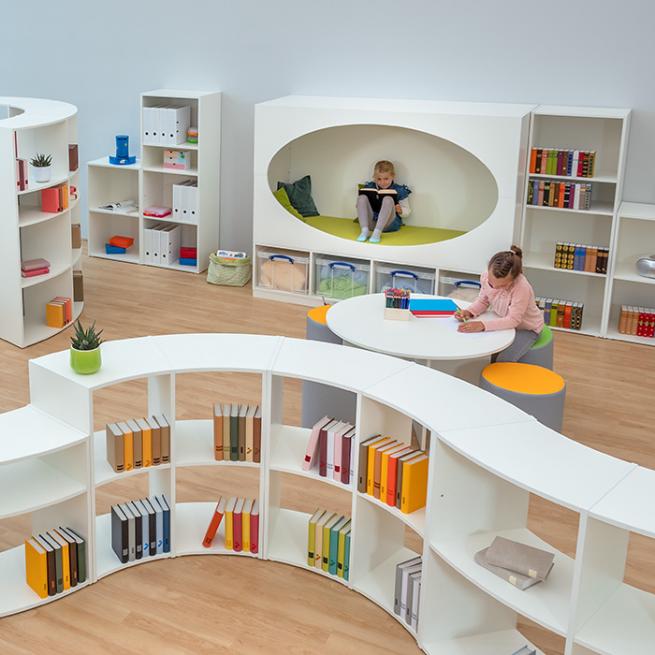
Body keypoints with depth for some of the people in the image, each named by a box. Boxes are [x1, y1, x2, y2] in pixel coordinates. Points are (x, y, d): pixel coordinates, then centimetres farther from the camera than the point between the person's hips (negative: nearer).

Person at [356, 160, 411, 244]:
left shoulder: (399, 190, 0)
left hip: (389, 224, -3)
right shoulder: (370, 187, 7)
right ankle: (365, 231, -29)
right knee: (362, 197, -18)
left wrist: (400, 210, -17)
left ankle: (377, 232, -37)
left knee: (388, 200, -29)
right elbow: (363, 202, 18)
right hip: (371, 223, 3)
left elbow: (407, 211, 5)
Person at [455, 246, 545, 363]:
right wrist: (469, 312, -23)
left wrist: (482, 325, -42)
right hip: (504, 323, 6)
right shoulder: (486, 276, -19)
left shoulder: (522, 287, -37)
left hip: (526, 328, -5)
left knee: (503, 361, -25)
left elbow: (513, 319, -33)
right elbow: (483, 301, -2)